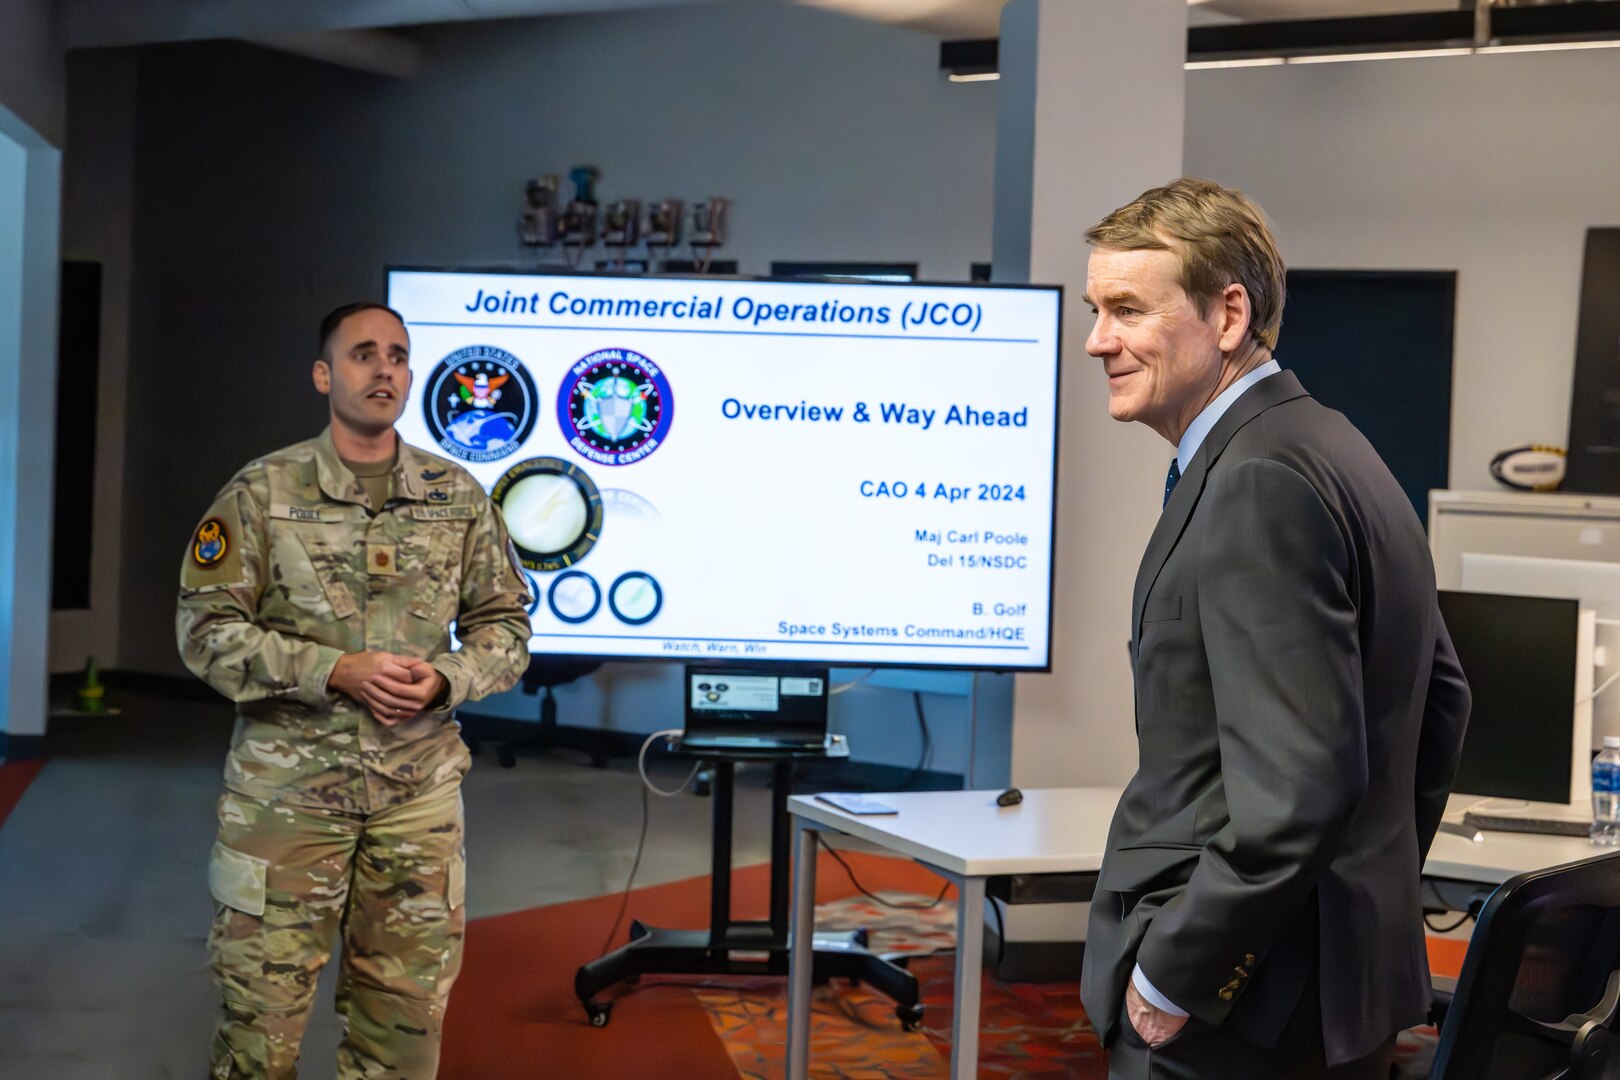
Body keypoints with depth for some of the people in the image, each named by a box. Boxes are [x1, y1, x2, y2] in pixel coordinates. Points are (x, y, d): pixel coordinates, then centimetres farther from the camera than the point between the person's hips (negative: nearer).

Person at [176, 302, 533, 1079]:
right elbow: (207, 630, -6)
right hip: (286, 786, -2)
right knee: (263, 1012, 2)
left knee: (406, 1013, 9)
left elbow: (504, 626, 10)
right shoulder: (262, 493, -2)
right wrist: (336, 672, -17)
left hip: (418, 791, 3)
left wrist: (445, 681, -11)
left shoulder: (460, 498, 6)